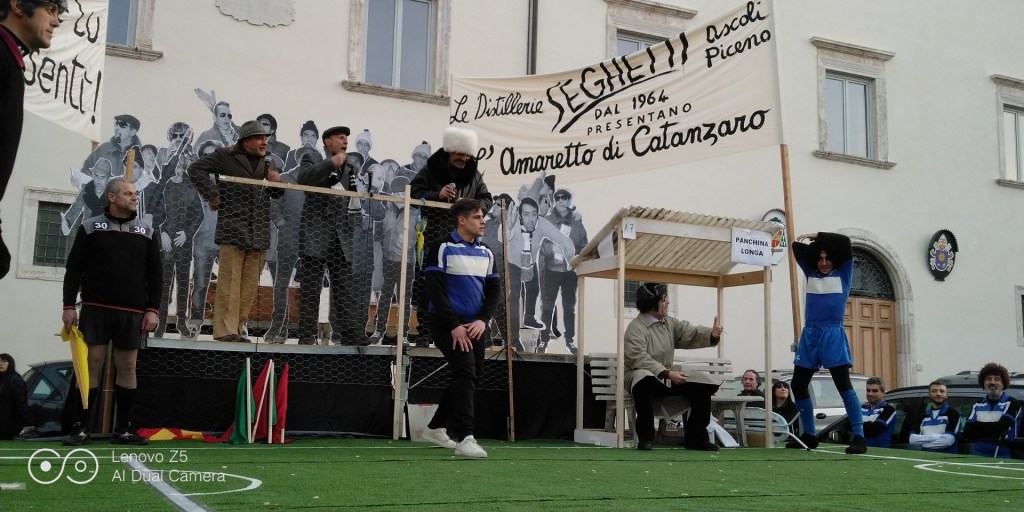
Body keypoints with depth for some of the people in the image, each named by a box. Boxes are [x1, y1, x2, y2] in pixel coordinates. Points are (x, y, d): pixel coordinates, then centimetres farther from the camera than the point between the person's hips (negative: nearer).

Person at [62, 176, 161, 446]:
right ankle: (81, 428, 3)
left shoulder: (146, 231, 10)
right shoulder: (90, 227, 4)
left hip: (132, 312, 2)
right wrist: (69, 306, -4)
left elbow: (155, 275, 9)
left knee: (127, 368, 4)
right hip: (95, 308, -2)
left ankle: (123, 429, 10)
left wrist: (152, 309, 1)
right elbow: (74, 269, 3)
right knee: (91, 365, -3)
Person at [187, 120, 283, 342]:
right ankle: (225, 331, -6)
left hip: (259, 233, 6)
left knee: (250, 286, 6)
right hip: (233, 230, -6)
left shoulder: (268, 163, 19)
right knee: (229, 282, -8)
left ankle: (237, 328, 14)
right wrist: (212, 194, -8)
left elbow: (276, 194, 25)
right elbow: (196, 168, -3)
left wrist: (277, 182, 2)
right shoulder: (225, 156, 1)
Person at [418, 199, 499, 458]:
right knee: (465, 373, -19)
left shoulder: (487, 254, 11)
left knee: (474, 376, 9)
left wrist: (482, 320, -8)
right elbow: (435, 291, -13)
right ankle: (465, 438, -21)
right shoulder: (442, 249, -7)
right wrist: (454, 325, -19)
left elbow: (494, 291, 9)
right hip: (448, 324, -7)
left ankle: (436, 428, 25)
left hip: (474, 326, 7)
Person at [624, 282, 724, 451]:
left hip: (667, 378, 7)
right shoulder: (636, 328, -15)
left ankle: (695, 437, 3)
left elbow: (692, 333, -5)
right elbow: (639, 360, -26)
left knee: (704, 381, -5)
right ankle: (645, 438, -31)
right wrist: (667, 373, -34)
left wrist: (712, 334, -27)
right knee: (644, 377, -41)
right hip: (644, 376, -7)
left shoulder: (670, 322, 8)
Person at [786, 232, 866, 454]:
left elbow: (845, 242, -7)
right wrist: (811, 243, 5)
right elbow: (797, 248, 12)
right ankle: (809, 435, 18)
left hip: (833, 334, -5)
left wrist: (817, 235, -1)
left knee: (844, 385, -12)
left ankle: (859, 437, -12)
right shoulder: (811, 274, 15)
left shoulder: (843, 274, 5)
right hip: (809, 335, 5)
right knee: (798, 385, 6)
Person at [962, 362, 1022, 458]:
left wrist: (978, 426, -4)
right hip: (979, 457, 4)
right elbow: (967, 433, -1)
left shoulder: (1012, 404, 0)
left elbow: (1000, 428, -16)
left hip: (1003, 458, -4)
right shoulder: (977, 405, 13)